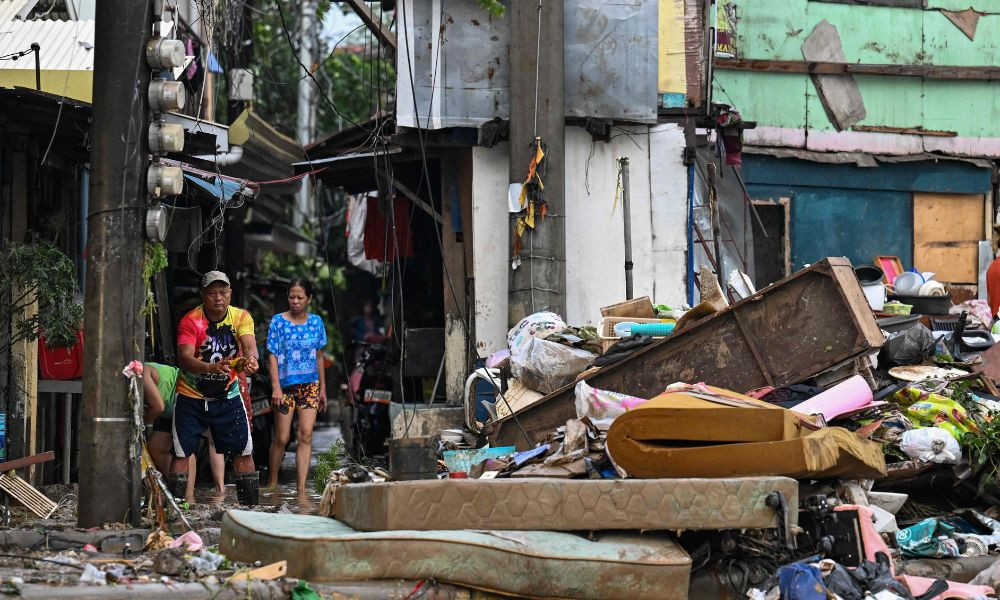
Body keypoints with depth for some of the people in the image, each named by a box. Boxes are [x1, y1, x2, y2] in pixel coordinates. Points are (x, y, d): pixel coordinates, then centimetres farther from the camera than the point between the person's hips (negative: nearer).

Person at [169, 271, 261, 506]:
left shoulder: (241, 317, -8)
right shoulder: (190, 321, -16)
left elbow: (250, 346, -24)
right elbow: (184, 359, -28)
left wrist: (251, 359, -48)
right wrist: (212, 367, -47)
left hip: (228, 396, 2)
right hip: (191, 396, -2)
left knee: (244, 450, 1)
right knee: (181, 452, -3)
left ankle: (251, 504, 10)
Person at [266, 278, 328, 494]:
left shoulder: (316, 322, 6)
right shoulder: (278, 321, -4)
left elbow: (319, 356, 12)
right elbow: (273, 356, -6)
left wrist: (322, 387, 11)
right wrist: (276, 387, -14)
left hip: (310, 385, 2)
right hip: (285, 385, -2)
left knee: (305, 436, -8)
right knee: (281, 438, 4)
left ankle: (302, 488, -10)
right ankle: (273, 483, 22)